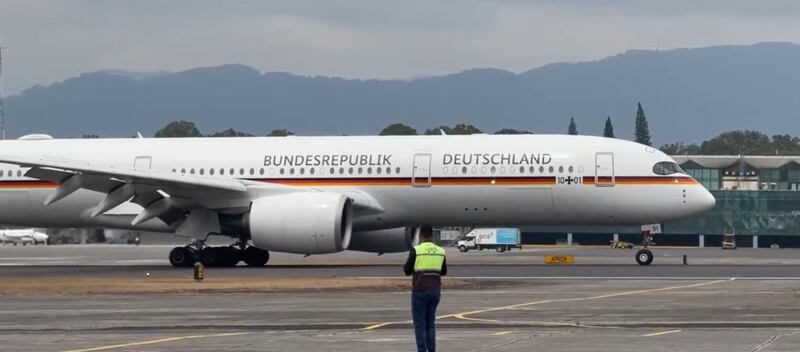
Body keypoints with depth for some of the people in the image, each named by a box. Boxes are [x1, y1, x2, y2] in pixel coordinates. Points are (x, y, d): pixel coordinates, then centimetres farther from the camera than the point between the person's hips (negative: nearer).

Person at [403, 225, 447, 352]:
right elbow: (443, 272, 16)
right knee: (430, 322, 15)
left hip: (420, 291, -5)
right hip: (435, 291, 5)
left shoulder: (415, 250, -10)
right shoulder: (440, 251, 5)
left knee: (419, 323, 0)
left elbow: (407, 271, -3)